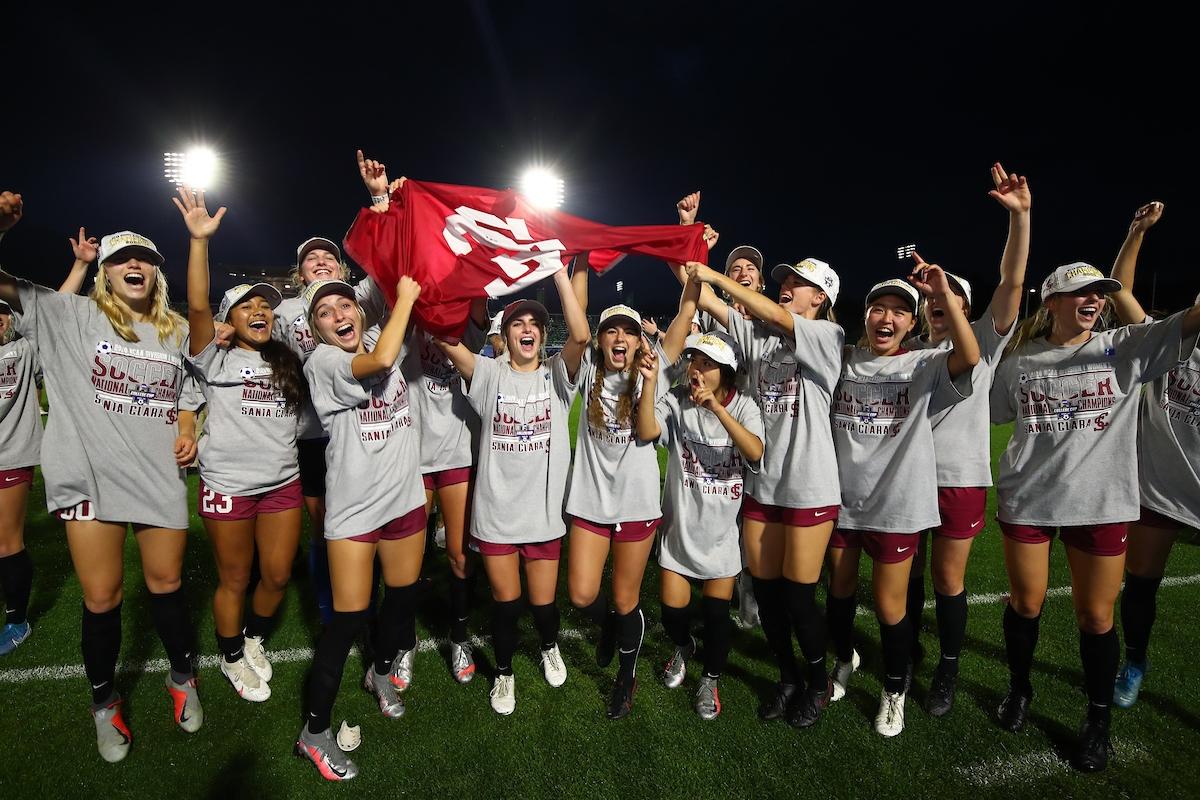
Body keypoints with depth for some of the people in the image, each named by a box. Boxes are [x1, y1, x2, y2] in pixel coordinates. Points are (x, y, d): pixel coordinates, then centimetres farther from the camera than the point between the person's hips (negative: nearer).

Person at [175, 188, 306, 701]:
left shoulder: (288, 364, 11)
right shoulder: (216, 360, -2)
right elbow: (197, 307, -16)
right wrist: (199, 240, -23)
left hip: (283, 482, 4)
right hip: (227, 485, -4)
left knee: (278, 576, 11)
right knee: (234, 580, 11)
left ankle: (255, 640, 38)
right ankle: (232, 658, 33)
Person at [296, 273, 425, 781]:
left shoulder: (379, 338, 5)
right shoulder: (322, 362, -12)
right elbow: (380, 362, -29)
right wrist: (405, 296, -18)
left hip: (406, 497, 6)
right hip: (354, 507, -5)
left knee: (402, 597, 19)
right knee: (348, 618, -1)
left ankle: (382, 672, 48)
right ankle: (314, 733, 19)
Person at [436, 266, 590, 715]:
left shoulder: (557, 375, -1)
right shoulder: (489, 375, -2)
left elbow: (581, 336, -19)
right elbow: (446, 338, -17)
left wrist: (559, 272, -20)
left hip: (544, 511, 1)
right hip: (496, 510, 0)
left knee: (543, 602, 11)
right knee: (505, 601, 9)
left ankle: (549, 648, 47)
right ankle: (504, 673, 37)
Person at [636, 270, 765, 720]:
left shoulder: (742, 406, -9)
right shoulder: (675, 402, -10)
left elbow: (755, 452, -25)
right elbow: (646, 432, -27)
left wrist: (716, 408, -32)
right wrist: (649, 380, -37)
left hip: (723, 529, 0)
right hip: (681, 527, 1)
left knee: (716, 613, 9)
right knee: (672, 610, 9)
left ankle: (710, 679, 36)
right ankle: (683, 648, 45)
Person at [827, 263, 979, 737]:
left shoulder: (925, 366, -5)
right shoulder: (842, 360, 3)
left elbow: (969, 358, -24)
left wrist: (944, 295, -28)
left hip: (896, 504, -3)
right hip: (841, 498, 3)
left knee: (889, 605, 6)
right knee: (840, 589, 19)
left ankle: (894, 690, 33)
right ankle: (844, 659, 49)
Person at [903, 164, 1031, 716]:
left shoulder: (983, 340, 0)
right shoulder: (908, 349, 9)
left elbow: (1013, 283, -14)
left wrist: (1020, 215, -22)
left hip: (960, 475, -3)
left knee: (948, 576, 6)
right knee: (905, 570, 13)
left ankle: (948, 669, 25)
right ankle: (907, 650, 34)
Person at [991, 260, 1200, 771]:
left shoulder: (1127, 348, 0)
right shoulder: (1019, 362, 2)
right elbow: (987, 414, 11)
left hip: (1101, 503, 0)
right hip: (1027, 500, 0)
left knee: (1096, 616, 9)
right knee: (1025, 604, 12)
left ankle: (1099, 719, 31)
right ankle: (1019, 690, 37)